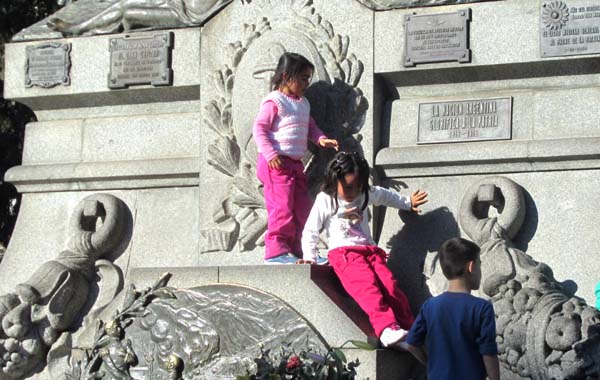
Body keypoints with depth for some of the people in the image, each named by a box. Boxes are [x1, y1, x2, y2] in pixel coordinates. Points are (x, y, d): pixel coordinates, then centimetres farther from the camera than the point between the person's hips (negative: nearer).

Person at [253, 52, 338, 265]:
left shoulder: (303, 104, 18)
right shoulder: (274, 102, -8)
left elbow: (310, 127, 23)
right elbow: (259, 129, -12)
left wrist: (321, 139, 1)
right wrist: (270, 154, -22)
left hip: (295, 163, 9)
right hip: (277, 163, -9)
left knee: (302, 206, 8)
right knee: (282, 206, -14)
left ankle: (295, 250, 15)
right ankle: (275, 250, -12)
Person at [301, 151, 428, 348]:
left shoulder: (366, 195, 18)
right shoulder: (325, 200, 4)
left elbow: (385, 196, 39)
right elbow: (310, 231, 6)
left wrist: (408, 203, 46)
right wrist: (309, 258, -1)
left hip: (370, 250, 5)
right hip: (343, 252, -5)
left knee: (389, 284, -22)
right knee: (367, 286, -32)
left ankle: (411, 329, -33)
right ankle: (386, 328, -51)